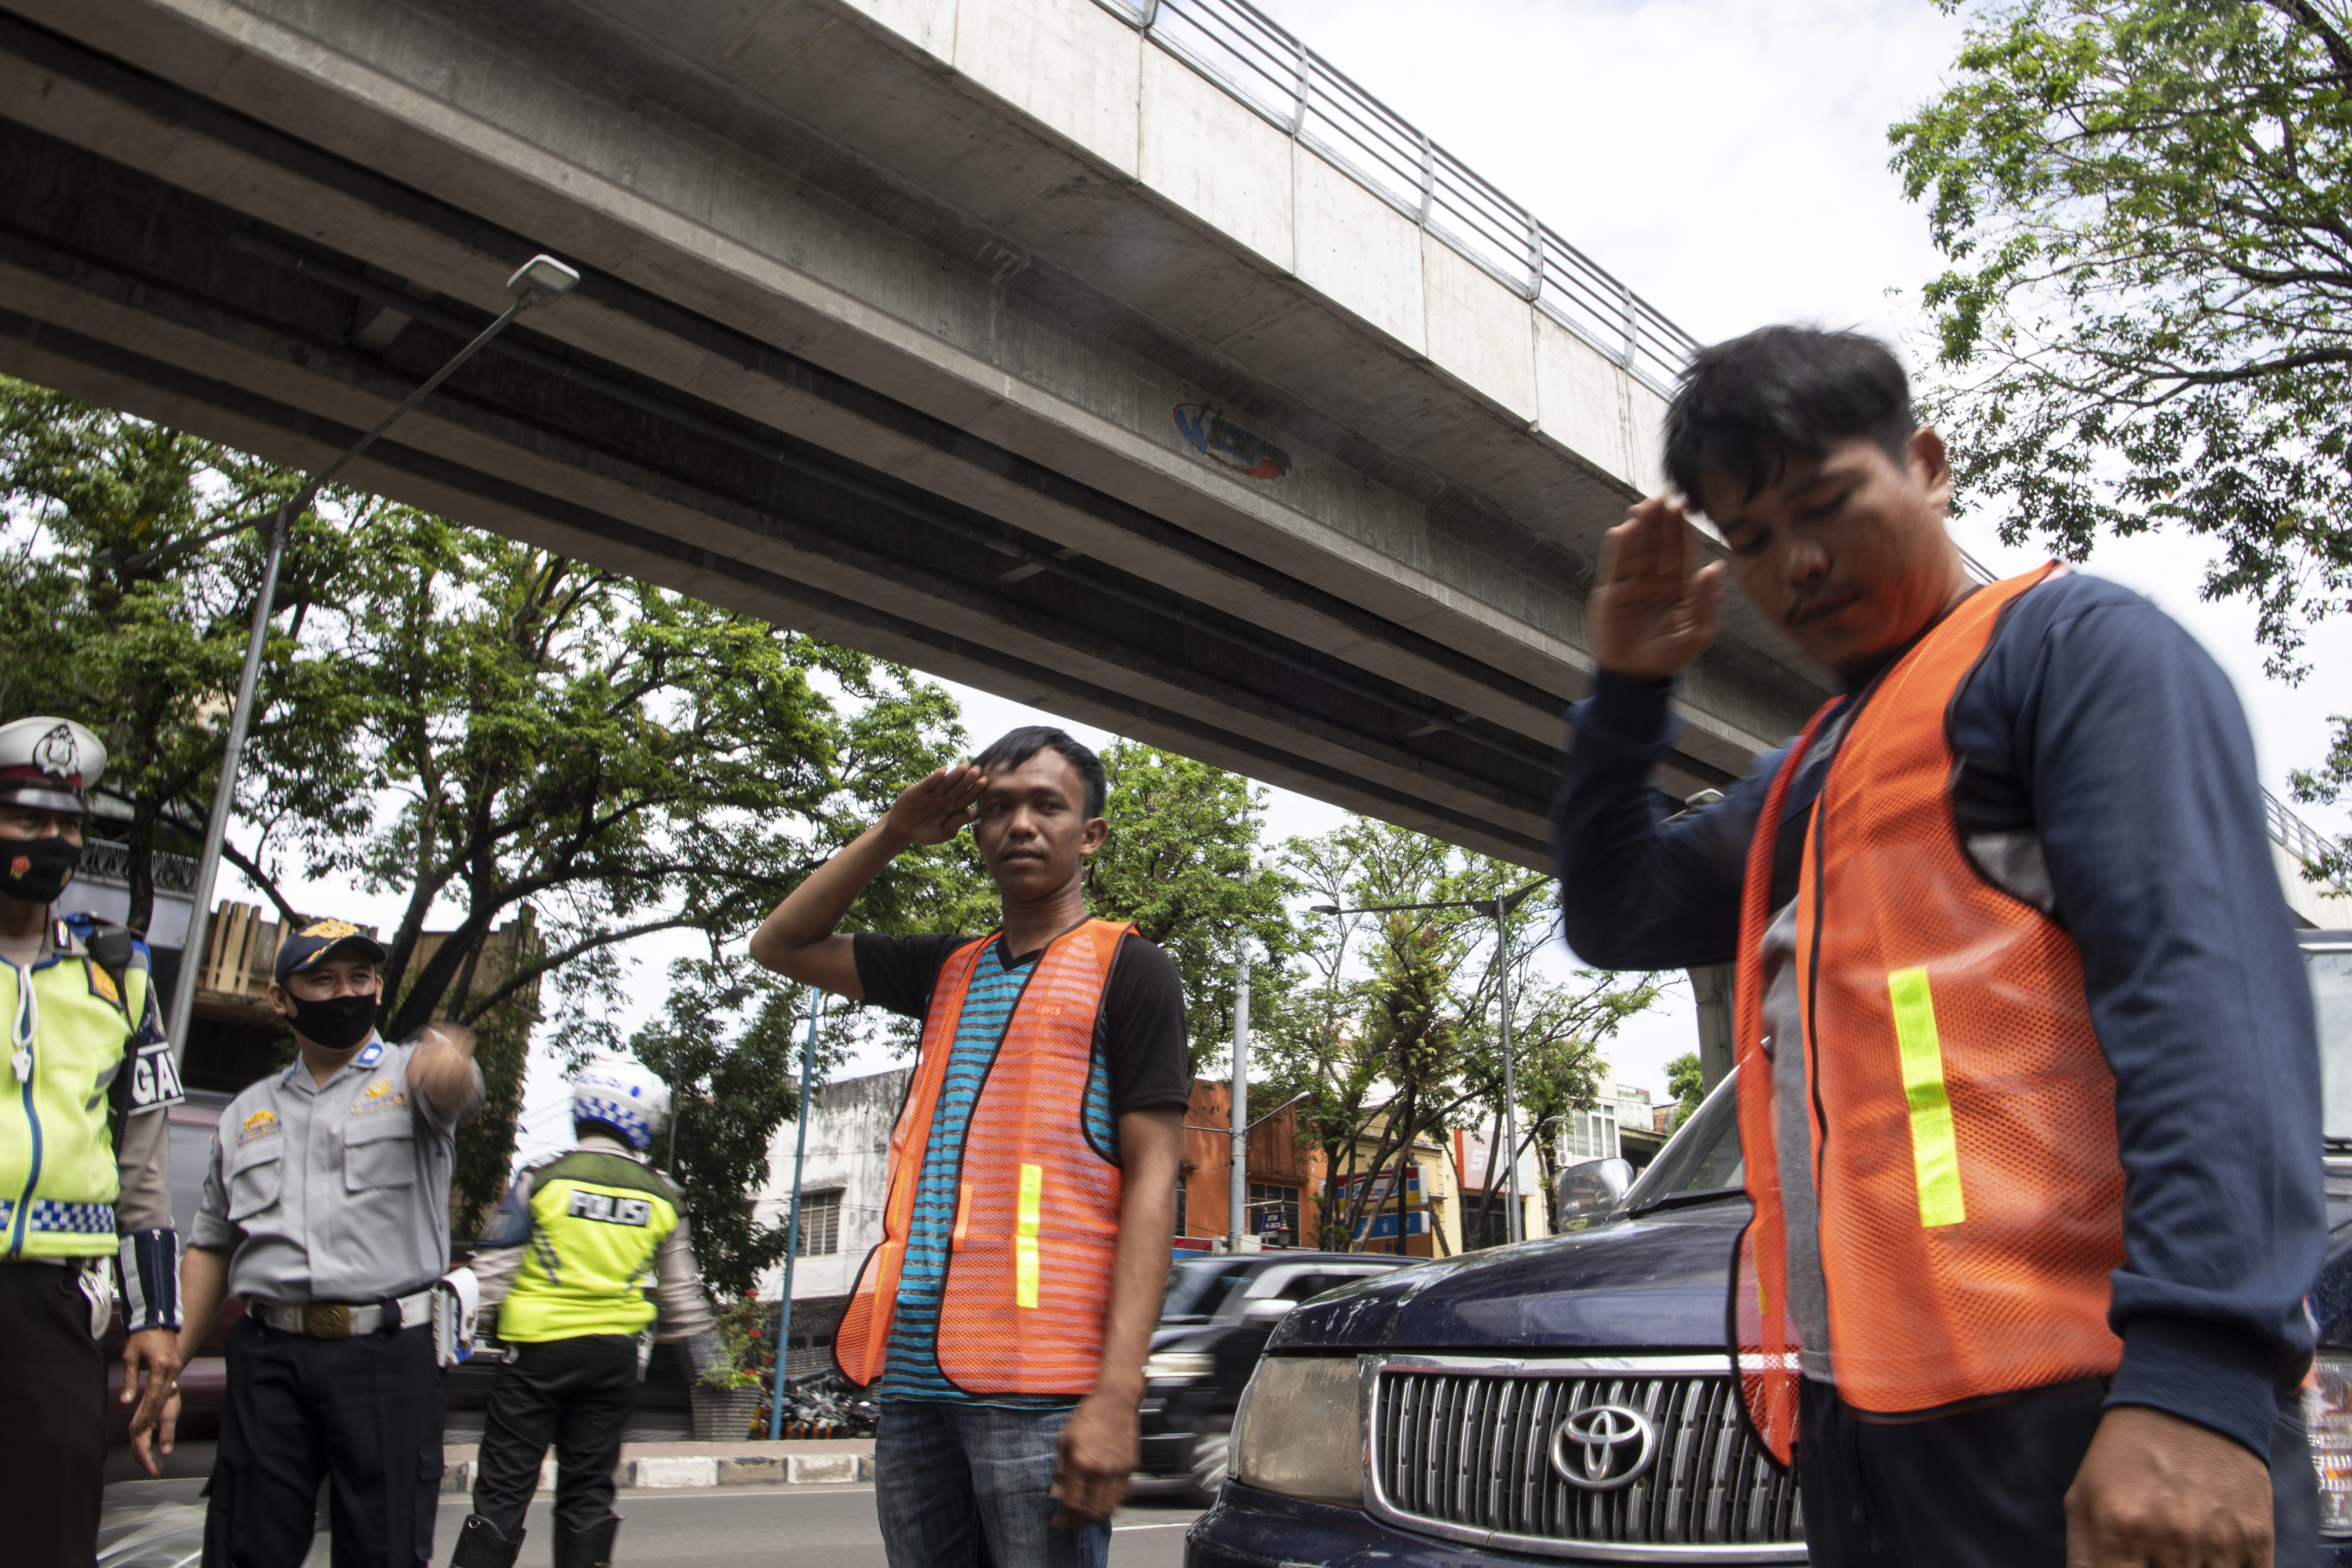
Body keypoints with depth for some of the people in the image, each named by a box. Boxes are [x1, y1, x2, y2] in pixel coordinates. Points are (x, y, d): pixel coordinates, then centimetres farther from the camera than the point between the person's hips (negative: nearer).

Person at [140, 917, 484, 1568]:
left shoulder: (407, 1076, 5)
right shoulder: (247, 1113, 18)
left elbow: (453, 1086, -22)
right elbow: (209, 1249, 20)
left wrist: (449, 1066, -47)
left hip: (388, 1355, -3)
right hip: (267, 1357, 4)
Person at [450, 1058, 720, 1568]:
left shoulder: (544, 1177, -5)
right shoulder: (661, 1197, 5)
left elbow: (492, 1271, -4)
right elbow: (681, 1293, 11)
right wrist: (699, 1347, 24)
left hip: (540, 1349, -2)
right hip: (614, 1354, 3)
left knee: (505, 1485, 3)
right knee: (588, 1488, 11)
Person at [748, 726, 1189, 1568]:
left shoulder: (1127, 969, -1)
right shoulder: (949, 969, 17)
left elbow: (1151, 1180, -8)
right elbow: (780, 943, 24)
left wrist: (1118, 1392, -17)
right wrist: (893, 833, 12)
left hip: (1041, 1389, -6)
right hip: (915, 1376, 6)